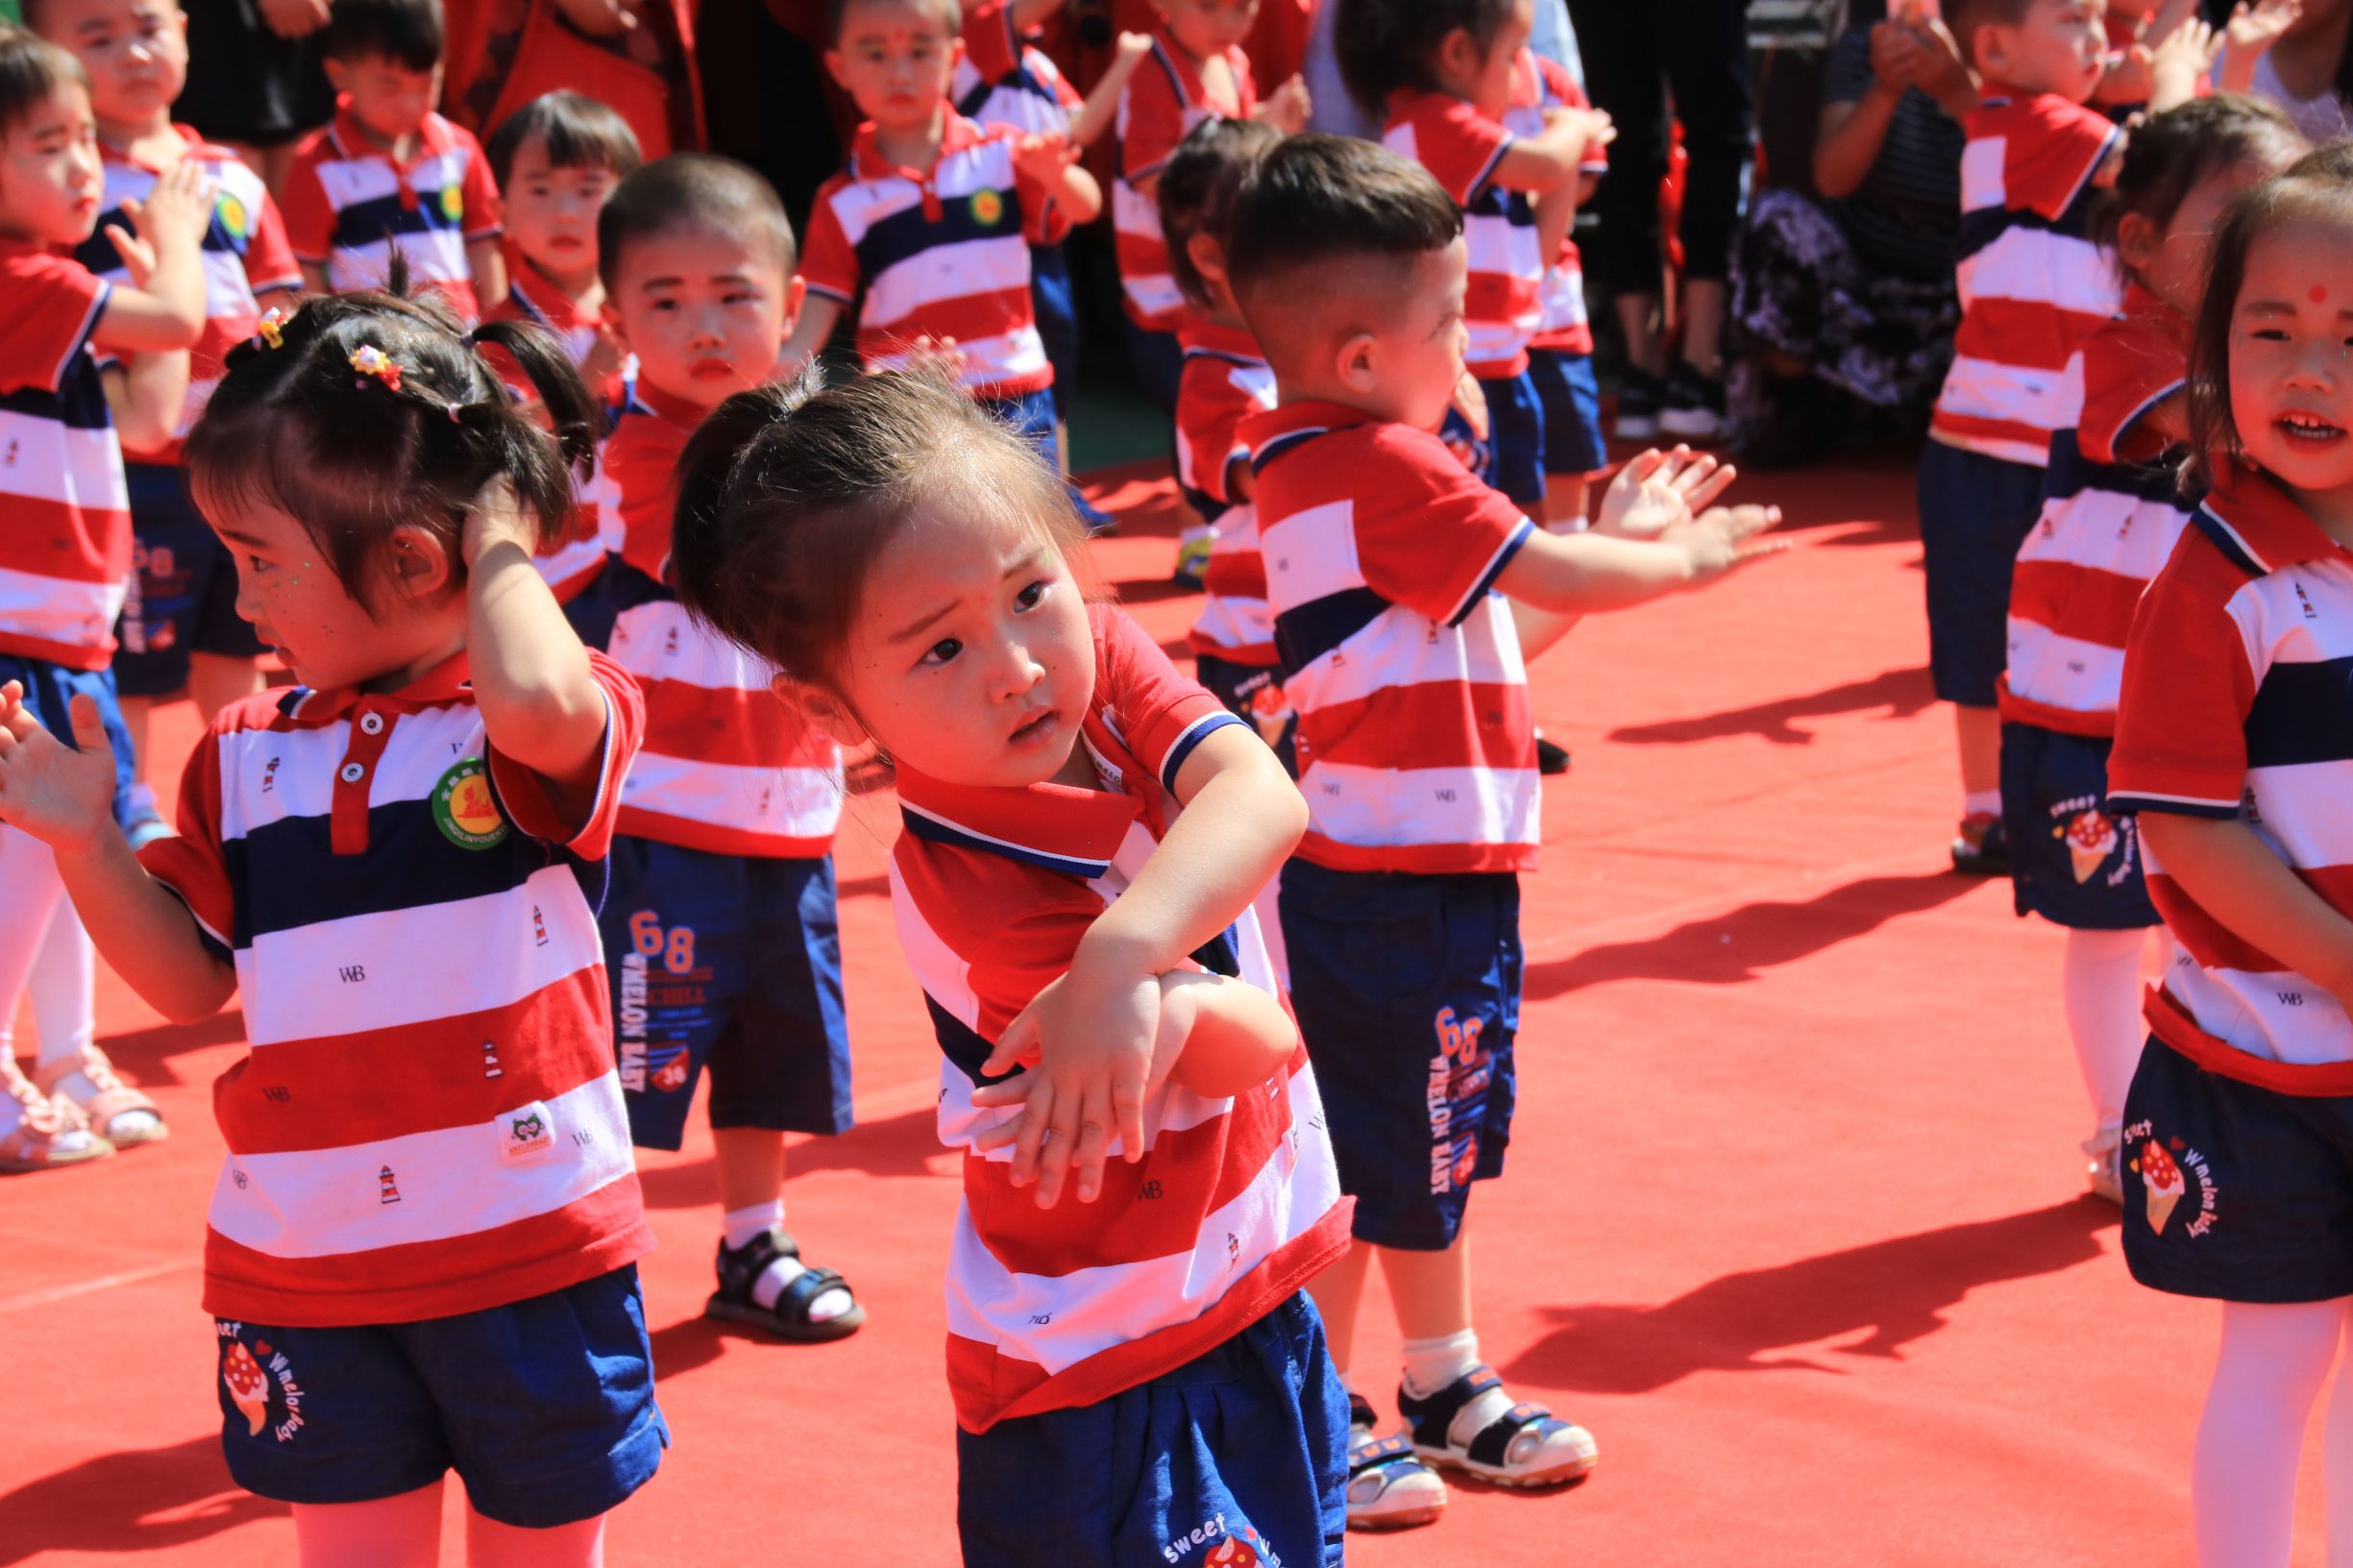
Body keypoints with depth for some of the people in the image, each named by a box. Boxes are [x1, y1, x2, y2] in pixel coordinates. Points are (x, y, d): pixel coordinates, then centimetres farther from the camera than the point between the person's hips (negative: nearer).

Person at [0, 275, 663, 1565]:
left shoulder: (550, 723, -10)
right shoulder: (244, 760, 6)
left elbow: (536, 700, -37)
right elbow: (192, 982, 10)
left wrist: (502, 541, -18)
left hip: (527, 1252, -4)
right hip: (304, 1266, 4)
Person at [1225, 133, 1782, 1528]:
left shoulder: (1331, 466, 11)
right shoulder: (1388, 472, -21)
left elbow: (1498, 628, 15)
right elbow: (1563, 578, -18)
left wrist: (1616, 539, 13)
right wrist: (1675, 560, 0)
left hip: (1439, 874, 10)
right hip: (1393, 888, -10)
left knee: (1441, 1140, 20)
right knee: (1370, 1158, 2)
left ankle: (1444, 1381, 33)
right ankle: (1325, 1416, 13)